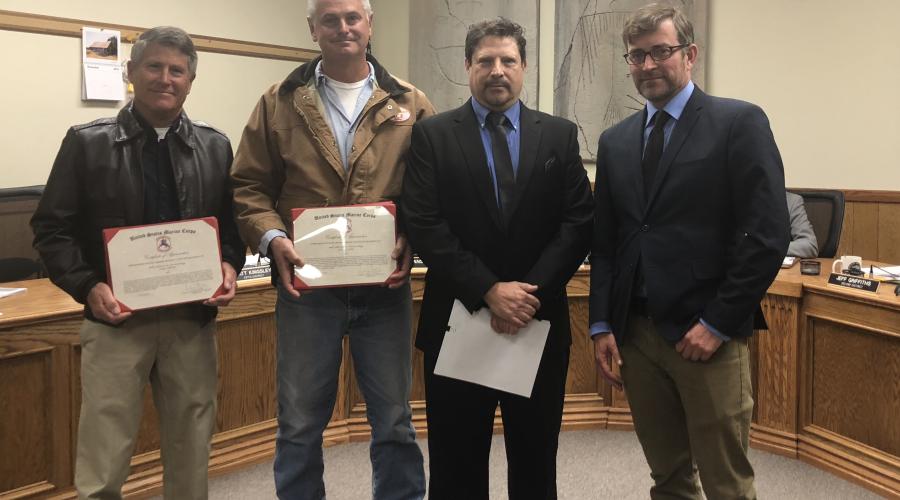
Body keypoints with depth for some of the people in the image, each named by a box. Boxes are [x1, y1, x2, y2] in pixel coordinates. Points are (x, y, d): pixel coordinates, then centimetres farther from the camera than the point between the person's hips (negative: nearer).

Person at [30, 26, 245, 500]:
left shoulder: (215, 147, 7)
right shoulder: (87, 142, 0)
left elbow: (235, 222, 12)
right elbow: (51, 228, 0)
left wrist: (230, 265, -8)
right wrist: (87, 287, -13)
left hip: (193, 318, 2)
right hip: (116, 318, -2)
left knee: (191, 447, 13)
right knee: (103, 459, 3)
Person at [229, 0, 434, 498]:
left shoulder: (410, 105, 4)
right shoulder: (280, 103, 4)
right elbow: (249, 186, 4)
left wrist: (412, 241, -11)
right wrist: (272, 238, -12)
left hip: (384, 285, 0)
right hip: (306, 283, 0)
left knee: (394, 420, 12)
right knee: (299, 423, 10)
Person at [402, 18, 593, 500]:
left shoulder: (560, 135, 6)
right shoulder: (431, 135, 1)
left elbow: (578, 224, -1)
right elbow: (424, 225, -9)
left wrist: (530, 293, -13)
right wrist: (489, 291, -16)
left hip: (539, 322, 2)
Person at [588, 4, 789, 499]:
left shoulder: (740, 123, -4)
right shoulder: (615, 141, 12)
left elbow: (767, 234, -10)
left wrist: (718, 323, -12)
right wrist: (602, 325, 5)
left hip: (706, 334, -4)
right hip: (635, 333, 5)